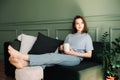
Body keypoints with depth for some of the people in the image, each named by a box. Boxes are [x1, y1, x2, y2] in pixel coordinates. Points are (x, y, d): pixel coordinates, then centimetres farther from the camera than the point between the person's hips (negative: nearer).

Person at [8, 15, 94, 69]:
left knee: (54, 56, -32)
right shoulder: (69, 35, 24)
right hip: (65, 57, 5)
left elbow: (89, 55, 3)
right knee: (50, 56, -29)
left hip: (76, 58, -5)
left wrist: (73, 53, -8)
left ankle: (23, 56, -45)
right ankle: (24, 63, -51)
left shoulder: (87, 36, 10)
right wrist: (62, 48, 1)